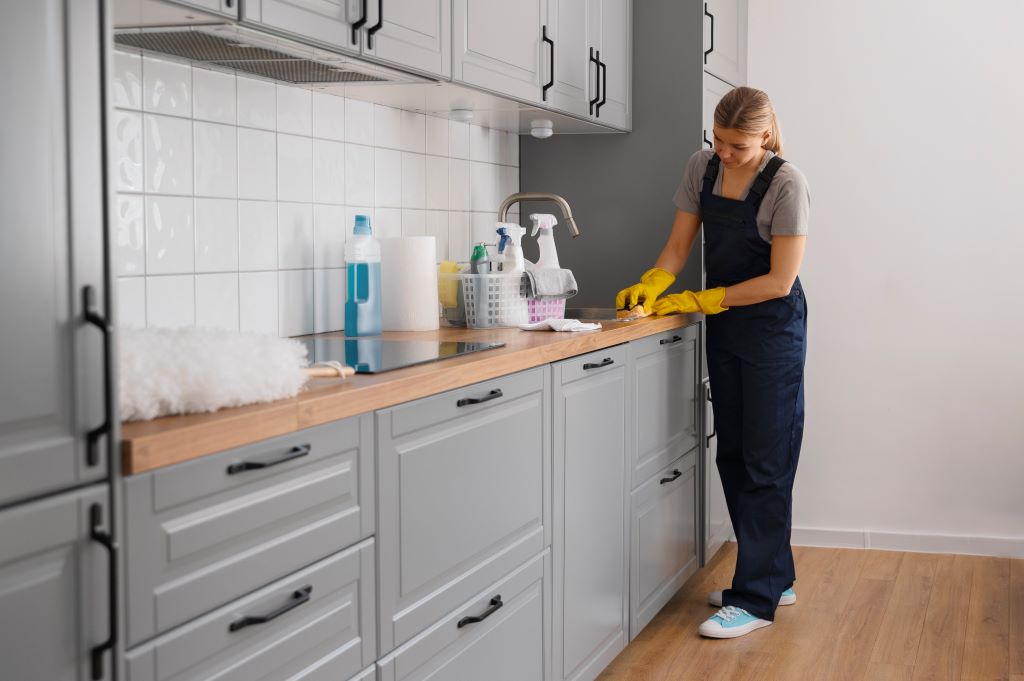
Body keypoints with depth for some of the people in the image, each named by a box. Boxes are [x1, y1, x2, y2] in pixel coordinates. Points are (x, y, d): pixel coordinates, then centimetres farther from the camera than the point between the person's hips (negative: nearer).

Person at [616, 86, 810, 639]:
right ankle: (775, 578, 23)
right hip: (724, 328, 7)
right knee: (732, 455, 10)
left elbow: (779, 281, -17)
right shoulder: (702, 167, 2)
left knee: (765, 461, -5)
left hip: (772, 329, -7)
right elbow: (678, 246, 5)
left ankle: (756, 599, 0)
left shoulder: (786, 185, -16)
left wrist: (699, 301, -17)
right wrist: (649, 286, -14)